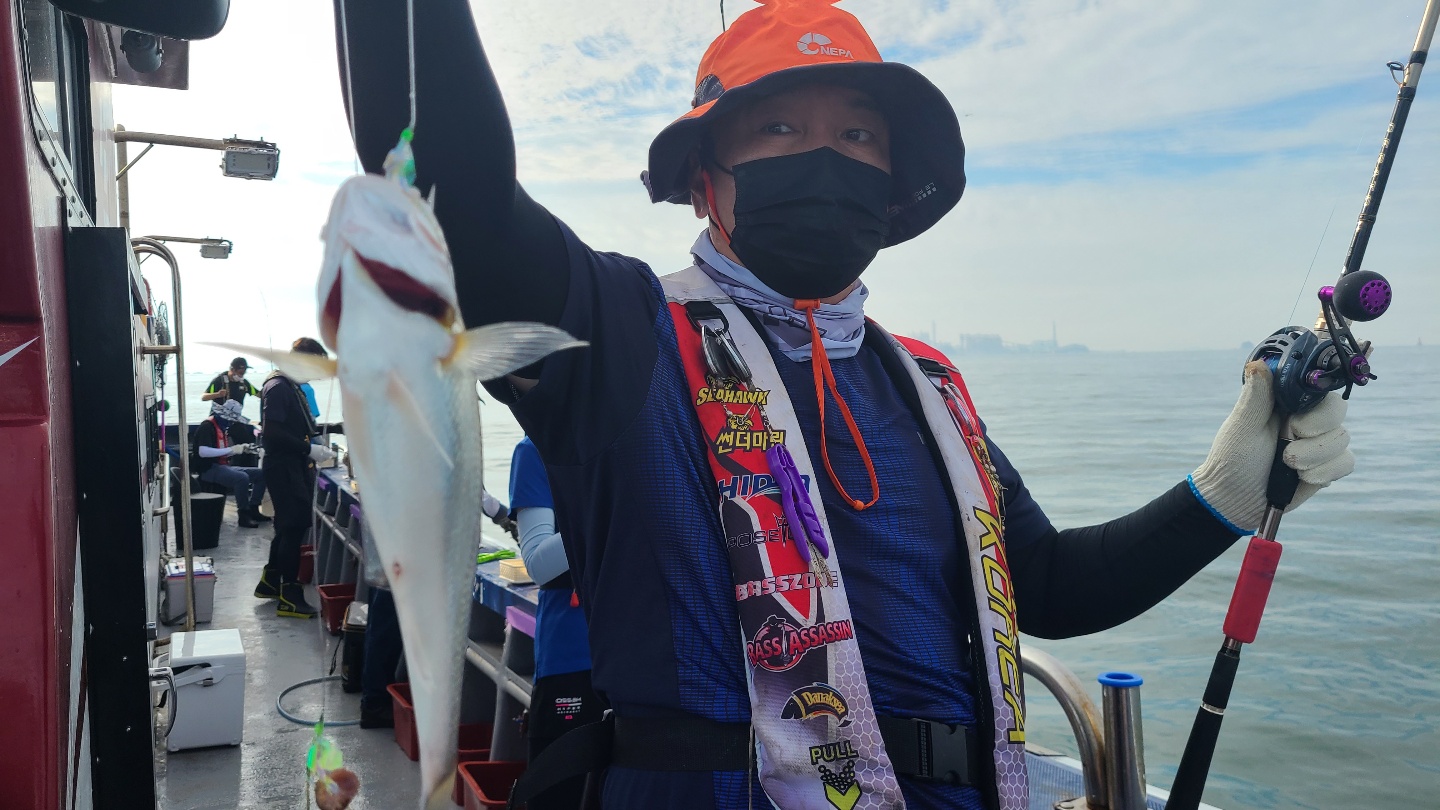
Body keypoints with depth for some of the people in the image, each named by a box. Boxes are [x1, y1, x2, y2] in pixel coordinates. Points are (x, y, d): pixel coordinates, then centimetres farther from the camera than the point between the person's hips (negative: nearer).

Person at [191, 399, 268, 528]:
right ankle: (244, 516, -25)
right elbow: (203, 452, -27)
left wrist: (241, 449, 3)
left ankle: (253, 510, 0)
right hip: (209, 469, -10)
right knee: (242, 477, -33)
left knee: (259, 474, 2)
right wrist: (231, 450, -25)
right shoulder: (207, 426, -13)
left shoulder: (222, 427, 16)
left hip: (222, 466, 10)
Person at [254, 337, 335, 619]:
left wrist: (315, 448, 9)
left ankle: (270, 581, 32)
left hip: (295, 468, 10)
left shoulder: (292, 387, 14)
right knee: (294, 527, -7)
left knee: (289, 526, 18)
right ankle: (289, 597, 0)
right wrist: (309, 450, -22)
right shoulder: (278, 387, -16)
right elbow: (272, 432, -24)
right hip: (284, 468, -10)